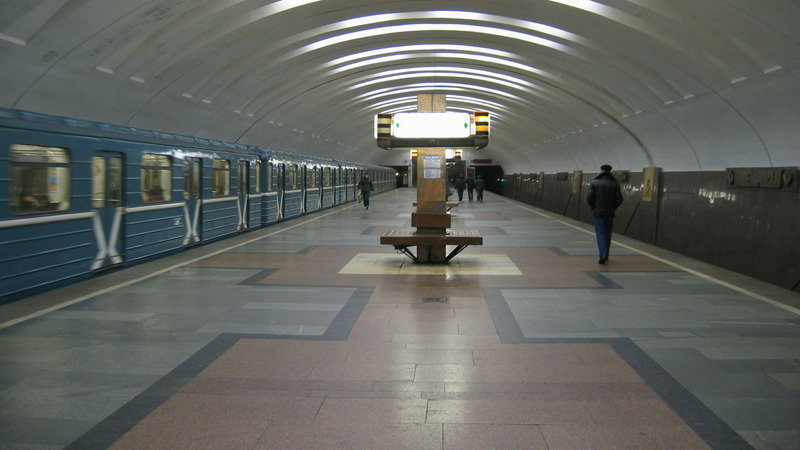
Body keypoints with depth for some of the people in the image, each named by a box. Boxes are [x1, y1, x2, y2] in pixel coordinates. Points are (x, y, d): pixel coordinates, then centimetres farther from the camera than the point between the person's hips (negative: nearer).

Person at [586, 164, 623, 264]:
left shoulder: (594, 183, -5)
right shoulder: (615, 184, -1)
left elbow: (589, 198, -8)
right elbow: (619, 199, -4)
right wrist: (612, 207, 12)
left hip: (598, 212, -2)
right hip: (610, 214, 2)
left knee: (600, 234, -2)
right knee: (607, 234, 15)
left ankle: (603, 255, -16)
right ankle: (605, 255, 24)